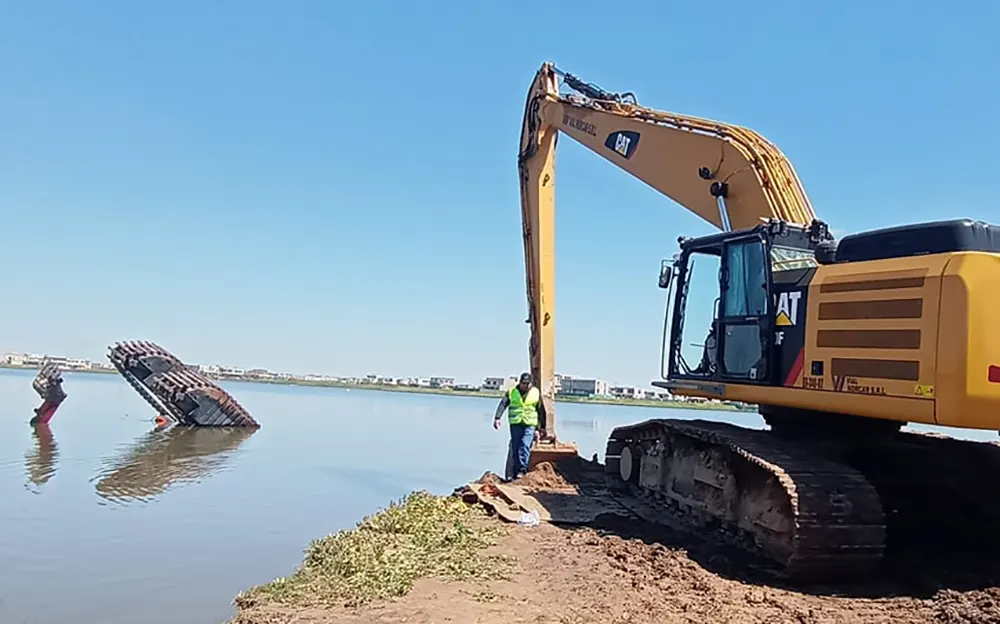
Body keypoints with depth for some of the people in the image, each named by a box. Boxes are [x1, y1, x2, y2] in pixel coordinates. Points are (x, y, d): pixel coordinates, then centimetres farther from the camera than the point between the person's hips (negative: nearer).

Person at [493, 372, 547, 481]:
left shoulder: (536, 393, 7)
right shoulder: (511, 392, 5)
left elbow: (541, 410, 13)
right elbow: (502, 404, -4)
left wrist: (542, 427, 14)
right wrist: (497, 418, -18)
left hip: (530, 424, -1)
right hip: (515, 424, 1)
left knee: (525, 446, -16)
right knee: (515, 448, 2)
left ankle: (522, 470, -16)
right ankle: (515, 472, 9)